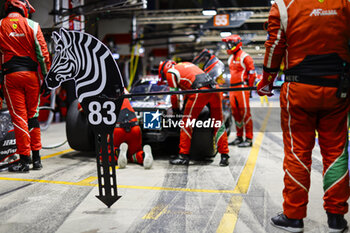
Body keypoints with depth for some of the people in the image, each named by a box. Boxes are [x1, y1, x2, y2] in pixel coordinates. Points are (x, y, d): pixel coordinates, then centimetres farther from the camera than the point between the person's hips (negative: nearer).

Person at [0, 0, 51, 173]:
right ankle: (36, 158, 15)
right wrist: (47, 77, 2)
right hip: (31, 74, 1)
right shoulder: (32, 25, 3)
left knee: (18, 117, 0)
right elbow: (43, 52, -2)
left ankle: (24, 160, 0)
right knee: (32, 115, 11)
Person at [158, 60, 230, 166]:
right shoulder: (186, 64, 35)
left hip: (200, 91, -7)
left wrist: (175, 108, 25)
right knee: (218, 123, 11)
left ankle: (183, 155, 4)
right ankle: (224, 156, 11)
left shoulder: (170, 71, 12)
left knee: (186, 123, 3)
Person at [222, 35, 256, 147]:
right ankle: (239, 137, 18)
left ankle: (249, 139, -6)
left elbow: (252, 73, -9)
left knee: (245, 113, -9)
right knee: (235, 113, 10)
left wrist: (249, 88, -10)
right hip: (233, 89, 9)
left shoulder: (245, 57, -6)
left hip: (242, 88, -9)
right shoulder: (231, 58, 20)